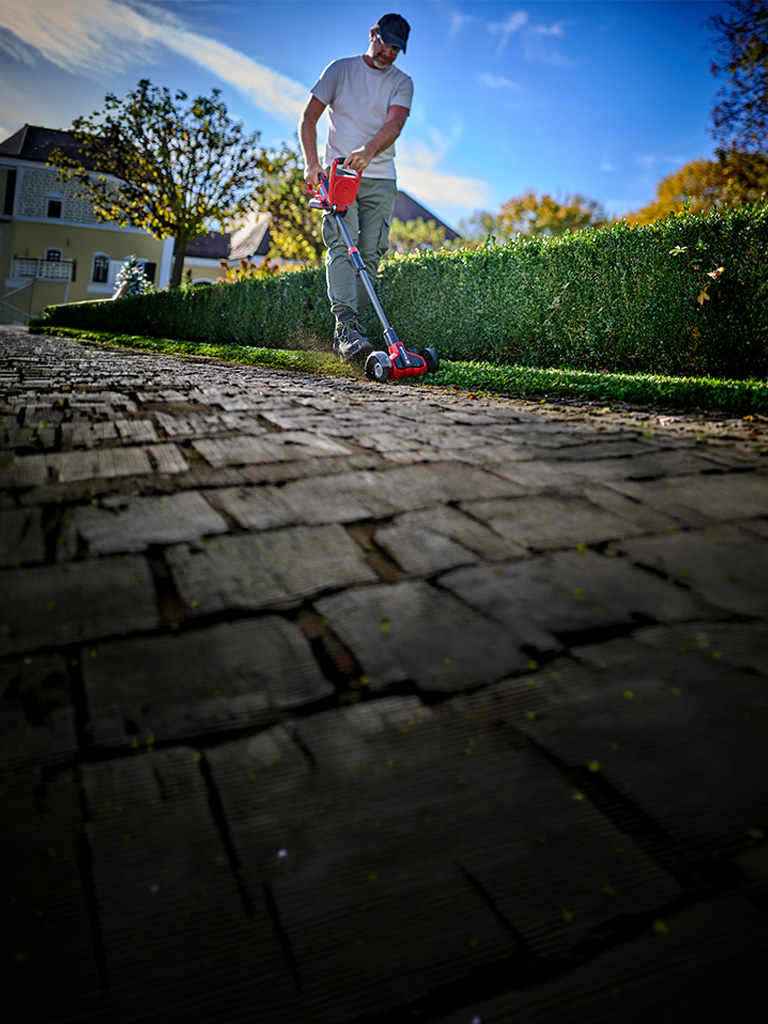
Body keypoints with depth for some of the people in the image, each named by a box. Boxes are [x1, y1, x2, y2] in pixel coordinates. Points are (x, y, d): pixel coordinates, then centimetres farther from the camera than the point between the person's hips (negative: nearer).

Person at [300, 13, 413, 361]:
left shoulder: (401, 83, 10)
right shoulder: (340, 69, 8)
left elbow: (394, 124, -9)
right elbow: (309, 117, 3)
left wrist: (368, 150, -30)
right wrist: (311, 163, -12)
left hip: (380, 179, 2)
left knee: (370, 254, -5)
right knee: (341, 245, -19)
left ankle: (345, 332, 0)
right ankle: (346, 325, -29)